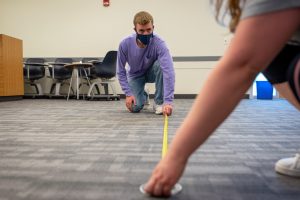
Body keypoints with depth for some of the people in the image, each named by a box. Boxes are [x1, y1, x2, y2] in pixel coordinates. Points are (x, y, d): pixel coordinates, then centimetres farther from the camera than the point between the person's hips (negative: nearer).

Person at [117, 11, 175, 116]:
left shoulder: (159, 43, -33)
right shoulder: (125, 44, -26)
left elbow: (168, 71, -43)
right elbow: (121, 72, -14)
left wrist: (168, 101, -53)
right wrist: (128, 93, -23)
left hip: (151, 72, -1)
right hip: (135, 75, 1)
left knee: (160, 65, -35)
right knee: (135, 107, -16)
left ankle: (159, 102, -16)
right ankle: (143, 95, 22)